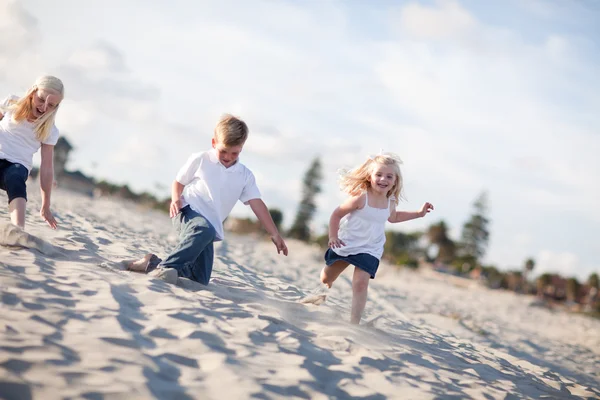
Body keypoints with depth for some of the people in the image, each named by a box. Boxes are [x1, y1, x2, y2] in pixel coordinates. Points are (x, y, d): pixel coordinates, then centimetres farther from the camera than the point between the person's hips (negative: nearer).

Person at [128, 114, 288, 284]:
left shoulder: (245, 176, 8)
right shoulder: (200, 160, 1)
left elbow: (257, 205, 5)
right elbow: (178, 182, 11)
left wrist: (275, 234, -2)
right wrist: (175, 199, -11)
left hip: (209, 228, 5)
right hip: (188, 211, -5)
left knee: (201, 279, -2)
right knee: (205, 230, -42)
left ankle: (154, 263, 11)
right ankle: (165, 267, -37)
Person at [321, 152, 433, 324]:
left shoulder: (390, 202, -5)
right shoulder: (361, 197, -23)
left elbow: (393, 217, 20)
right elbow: (337, 214, -15)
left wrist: (418, 213, 15)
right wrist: (333, 237, -19)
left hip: (369, 250, 2)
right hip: (345, 244, -2)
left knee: (360, 283, -17)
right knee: (326, 279, 17)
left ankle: (355, 322, -13)